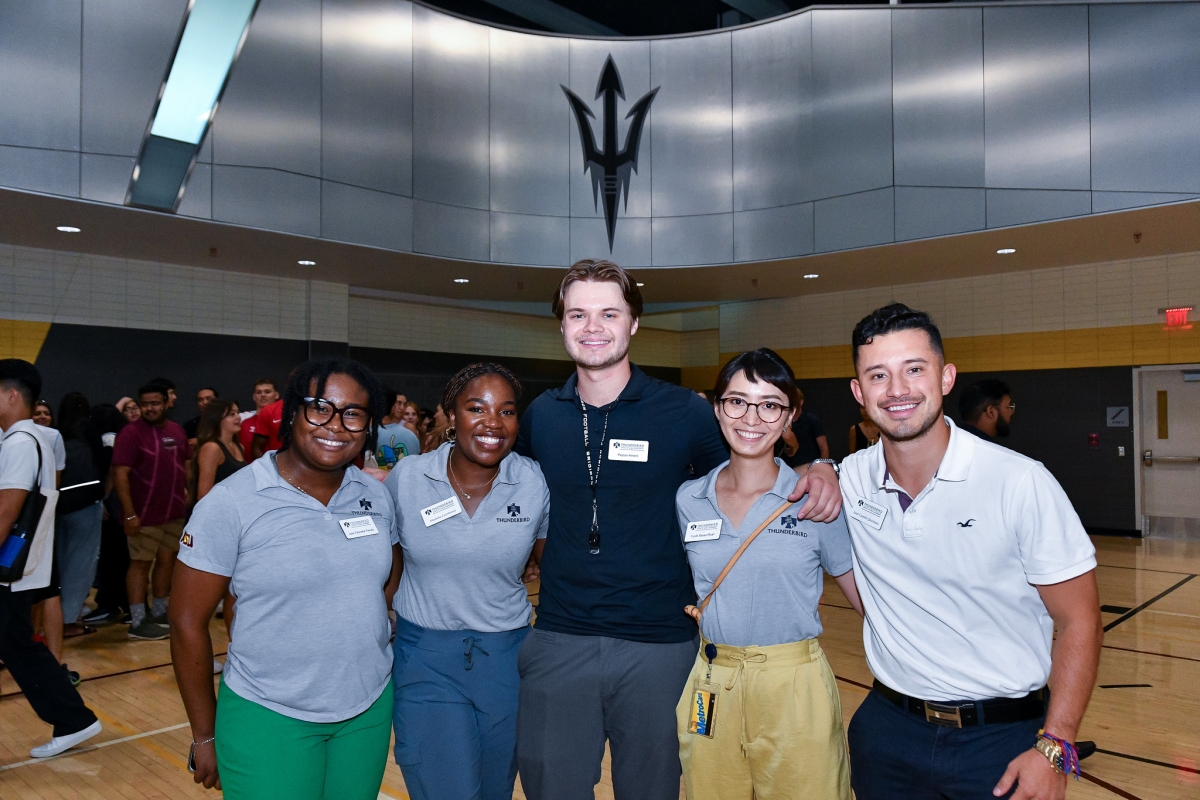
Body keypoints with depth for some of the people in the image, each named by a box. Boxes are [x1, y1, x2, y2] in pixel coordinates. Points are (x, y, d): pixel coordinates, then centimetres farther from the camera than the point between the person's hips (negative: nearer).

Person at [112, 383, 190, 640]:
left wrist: (185, 490, 5)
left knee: (167, 560, 13)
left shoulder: (177, 431, 6)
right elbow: (120, 474, -15)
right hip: (145, 514, -6)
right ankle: (137, 622, 9)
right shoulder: (131, 432, -11)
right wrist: (130, 513, -19)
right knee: (140, 563, 2)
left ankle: (160, 613, 28)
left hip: (174, 512, 6)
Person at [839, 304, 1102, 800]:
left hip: (1005, 739, -3)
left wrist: (1053, 748, -15)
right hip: (888, 728, 3)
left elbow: (1079, 621, -9)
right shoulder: (850, 479, -6)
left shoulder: (1022, 483, -15)